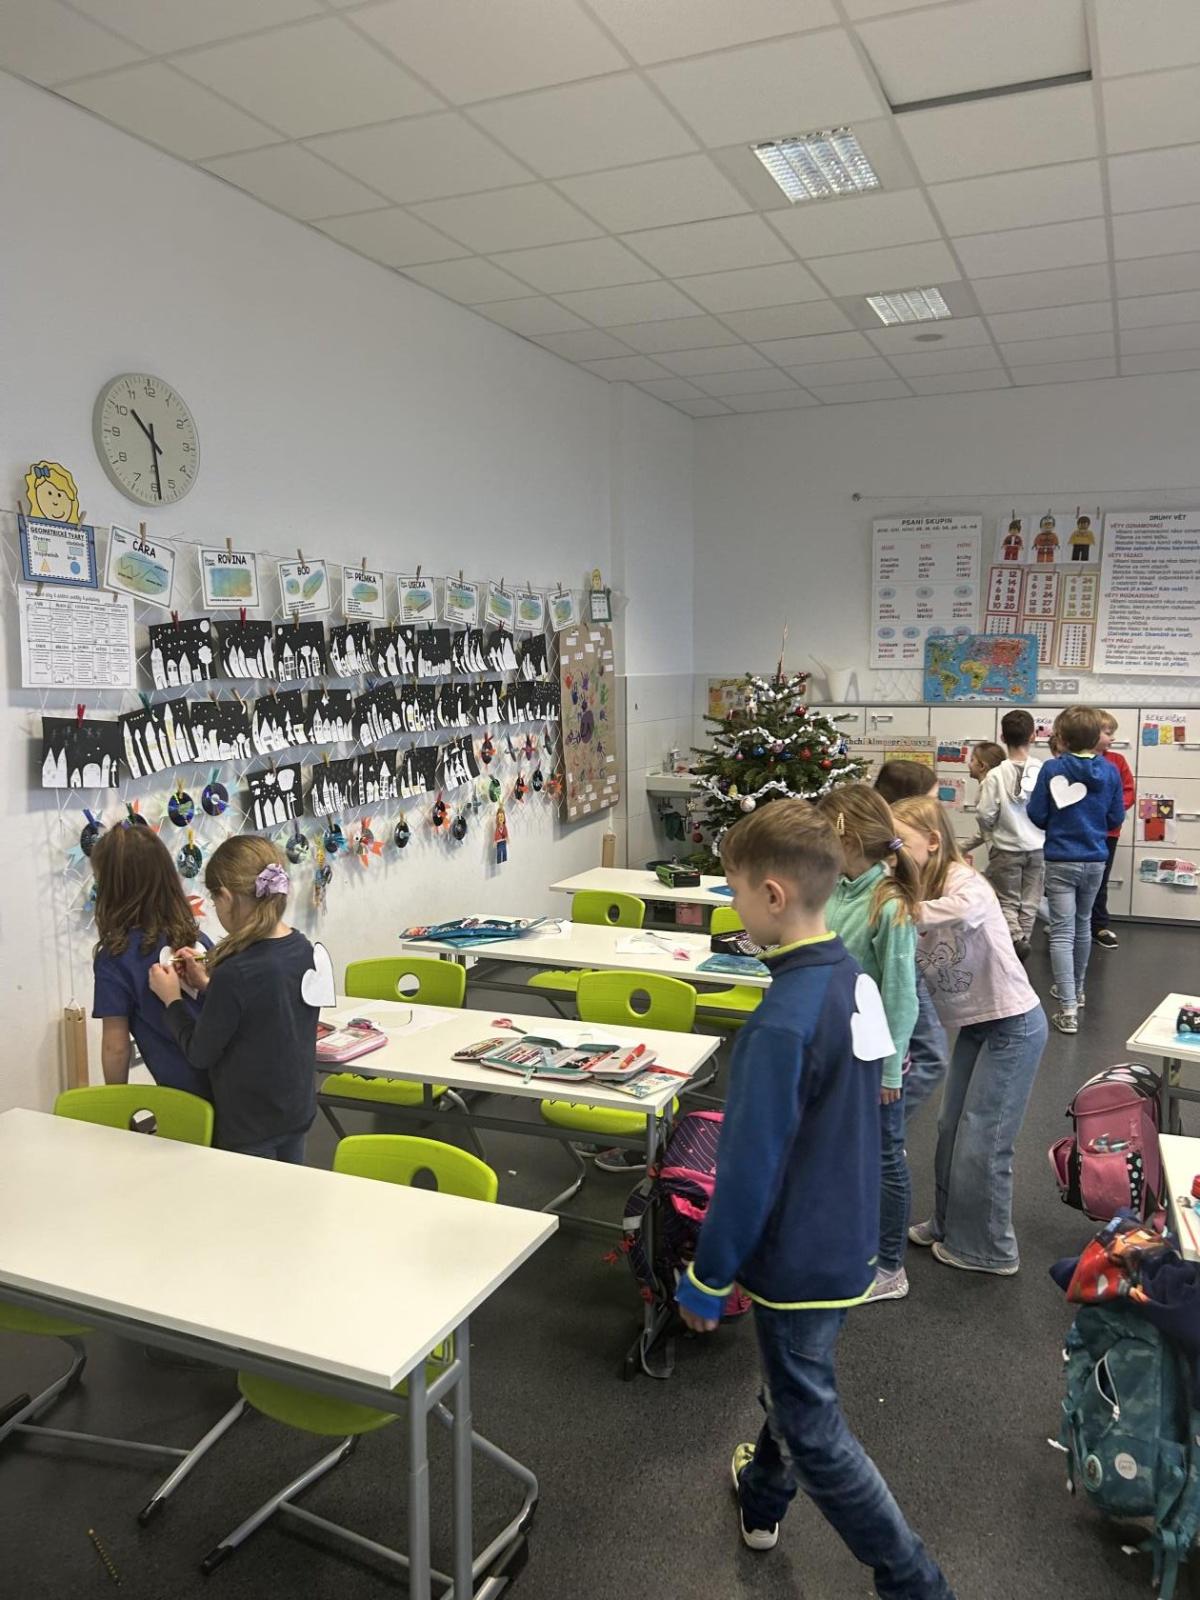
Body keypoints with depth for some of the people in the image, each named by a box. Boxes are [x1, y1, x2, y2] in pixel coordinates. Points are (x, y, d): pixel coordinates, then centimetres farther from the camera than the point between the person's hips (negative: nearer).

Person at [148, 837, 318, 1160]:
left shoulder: (236, 973, -28)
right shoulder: (304, 950, -6)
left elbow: (200, 1054, -15)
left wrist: (171, 999, -3)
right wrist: (208, 985, 4)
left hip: (249, 1126, -7)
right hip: (298, 1110, 7)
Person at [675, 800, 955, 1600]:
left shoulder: (784, 1021, -31)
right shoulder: (854, 976, -5)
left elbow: (752, 1167, -25)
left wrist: (706, 1277, -11)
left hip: (800, 1256, -9)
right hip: (847, 1235, 9)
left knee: (813, 1429, 11)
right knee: (797, 1380, 30)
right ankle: (764, 1494, 53)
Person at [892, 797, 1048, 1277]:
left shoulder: (963, 881, -22)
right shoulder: (915, 892, 1)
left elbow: (967, 911, -48)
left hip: (1014, 1025, -8)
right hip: (974, 1026, 8)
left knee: (982, 1142, 1)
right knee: (951, 1129, 17)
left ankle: (989, 1250, 19)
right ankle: (950, 1225, 35)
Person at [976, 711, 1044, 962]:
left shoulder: (995, 774, -14)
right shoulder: (1044, 771, -9)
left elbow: (985, 815, -14)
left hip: (1007, 849, -2)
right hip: (1038, 847, 2)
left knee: (1006, 900, 9)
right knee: (1029, 901, 14)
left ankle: (1015, 938, -10)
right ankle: (1022, 939, 18)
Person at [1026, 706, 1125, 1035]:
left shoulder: (1052, 769, -13)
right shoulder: (1110, 771, -2)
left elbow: (1036, 816, -9)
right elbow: (1116, 818, 5)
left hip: (1061, 860, -4)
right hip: (1095, 860, 4)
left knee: (1062, 931, -4)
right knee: (1083, 924, 21)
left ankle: (1068, 1009, -11)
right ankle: (1075, 989, 38)